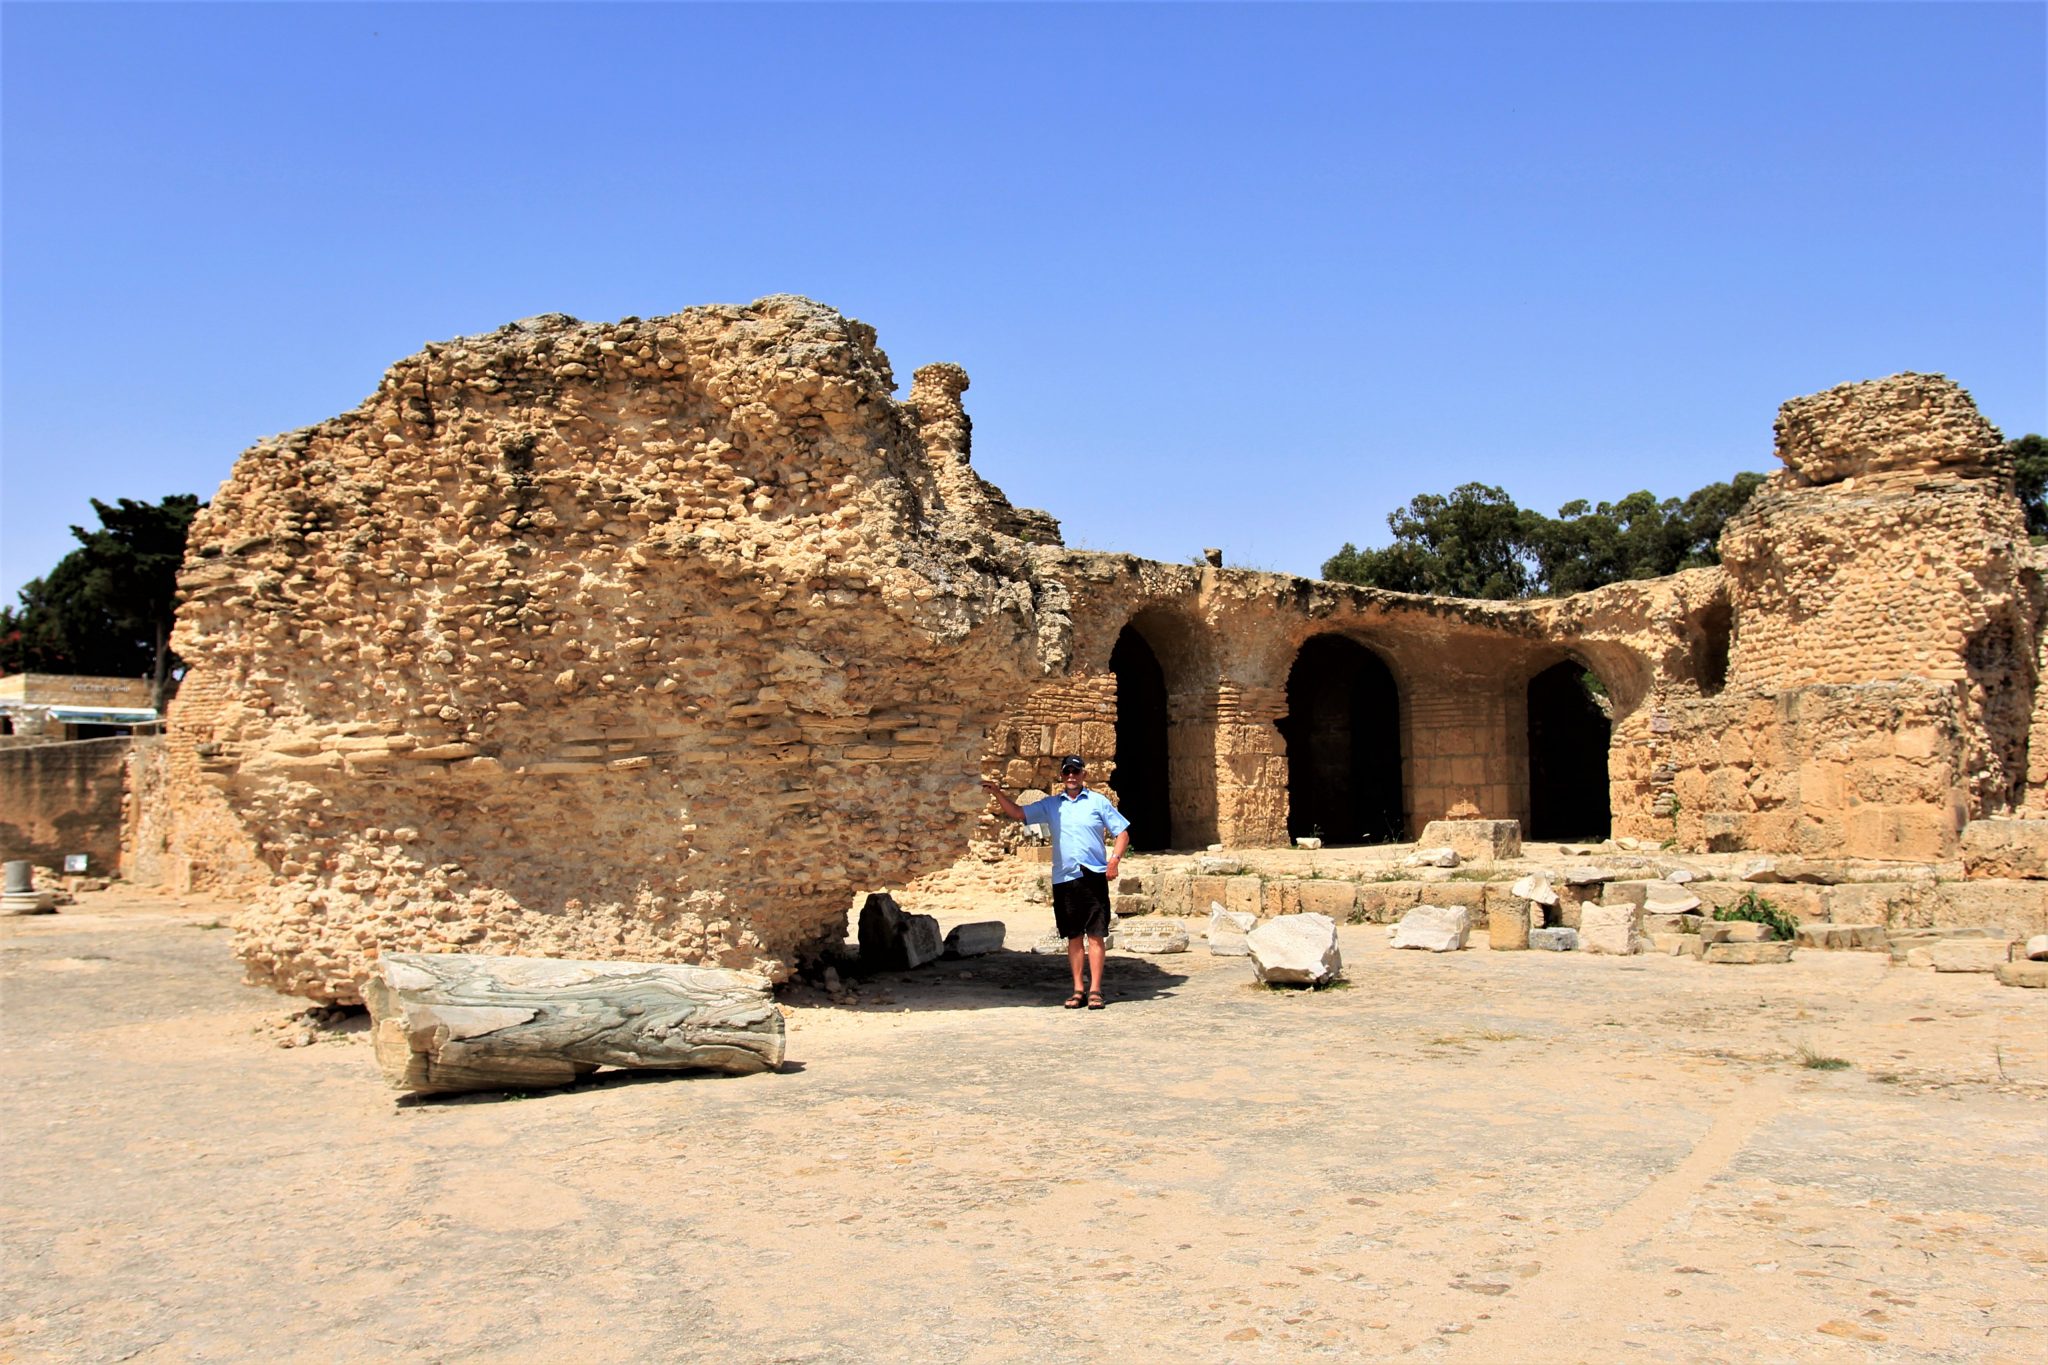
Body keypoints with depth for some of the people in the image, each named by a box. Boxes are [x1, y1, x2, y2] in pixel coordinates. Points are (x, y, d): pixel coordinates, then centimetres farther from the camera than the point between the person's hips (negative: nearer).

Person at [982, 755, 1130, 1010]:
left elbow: (1122, 833, 4)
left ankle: (1095, 989, 2)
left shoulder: (1098, 802, 4)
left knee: (1095, 935, -2)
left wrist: (1114, 859, -10)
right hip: (1064, 878, 3)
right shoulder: (1051, 805, 12)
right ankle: (1078, 989, 13)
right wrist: (997, 794, -4)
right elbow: (1018, 813, 9)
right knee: (1074, 937, 7)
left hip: (1094, 876, -3)